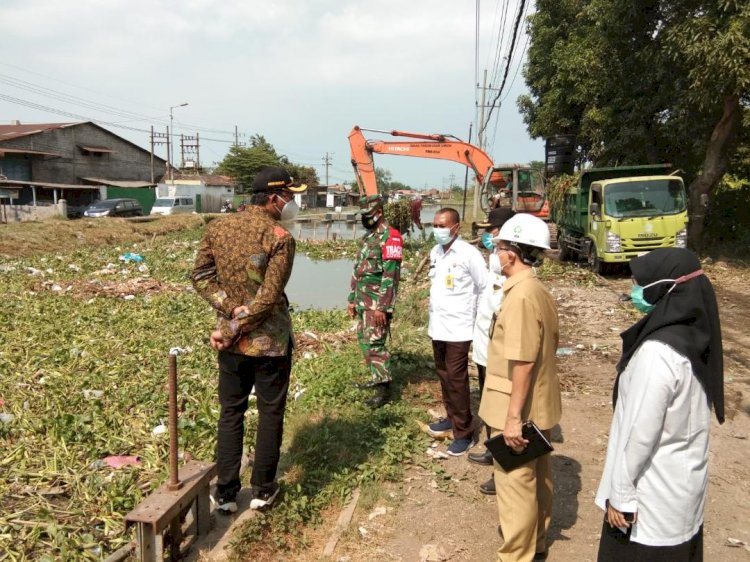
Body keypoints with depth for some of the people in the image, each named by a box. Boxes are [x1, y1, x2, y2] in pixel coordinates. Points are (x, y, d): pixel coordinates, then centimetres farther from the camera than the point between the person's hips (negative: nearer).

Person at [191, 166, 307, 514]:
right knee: (270, 413, 12)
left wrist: (231, 309, -8)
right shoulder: (280, 238, -16)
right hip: (270, 341, -4)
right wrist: (231, 330, -13)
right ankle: (262, 491, 23)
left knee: (230, 414, 15)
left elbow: (201, 276, -1)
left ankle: (225, 495, 21)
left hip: (232, 342, 5)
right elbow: (269, 297, -20)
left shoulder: (218, 228, 1)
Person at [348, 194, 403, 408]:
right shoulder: (367, 237, 16)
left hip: (377, 302, -9)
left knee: (374, 343, -10)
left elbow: (390, 274, -20)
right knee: (364, 340, 15)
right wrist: (352, 299, 18)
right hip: (363, 301, 10)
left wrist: (383, 307, -23)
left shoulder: (390, 236, -14)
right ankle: (376, 378, 27)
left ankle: (384, 389, -4)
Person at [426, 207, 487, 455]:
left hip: (458, 328, -7)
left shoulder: (468, 254, -15)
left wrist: (475, 316, -5)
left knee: (456, 379, -3)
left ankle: (464, 433, 8)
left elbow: (485, 289, -9)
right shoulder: (435, 252, 8)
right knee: (444, 375, 17)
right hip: (437, 325, 7)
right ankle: (451, 418, 33)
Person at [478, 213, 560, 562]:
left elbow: (522, 363, -27)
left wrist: (513, 417, -22)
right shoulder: (538, 290, 5)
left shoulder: (521, 296, -24)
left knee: (515, 481, 5)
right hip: (540, 405, 10)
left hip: (520, 410, -9)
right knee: (537, 475, 22)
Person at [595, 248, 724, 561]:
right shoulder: (695, 335, 0)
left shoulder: (658, 352, -28)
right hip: (684, 480, 8)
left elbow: (640, 431, -25)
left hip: (655, 491, -8)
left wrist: (620, 494, -15)